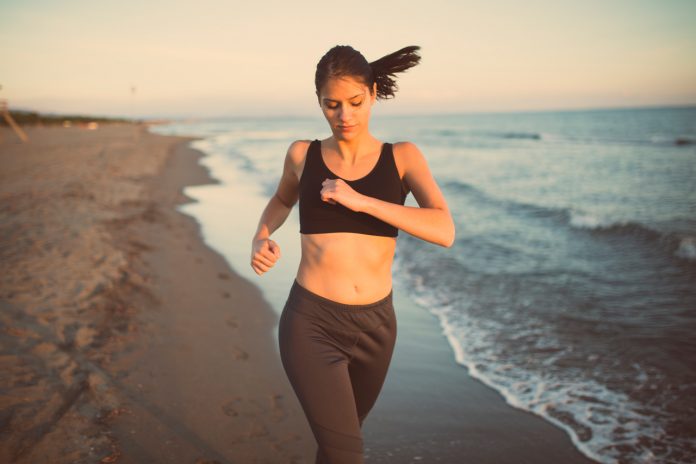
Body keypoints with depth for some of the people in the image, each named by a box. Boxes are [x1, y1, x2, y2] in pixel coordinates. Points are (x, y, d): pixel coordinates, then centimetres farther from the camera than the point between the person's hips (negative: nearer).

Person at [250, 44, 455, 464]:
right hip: (311, 324, -2)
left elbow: (445, 232, -17)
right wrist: (262, 237, 1)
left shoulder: (403, 157, -3)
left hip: (375, 325, 2)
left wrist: (361, 201, -23)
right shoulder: (303, 154, -1)